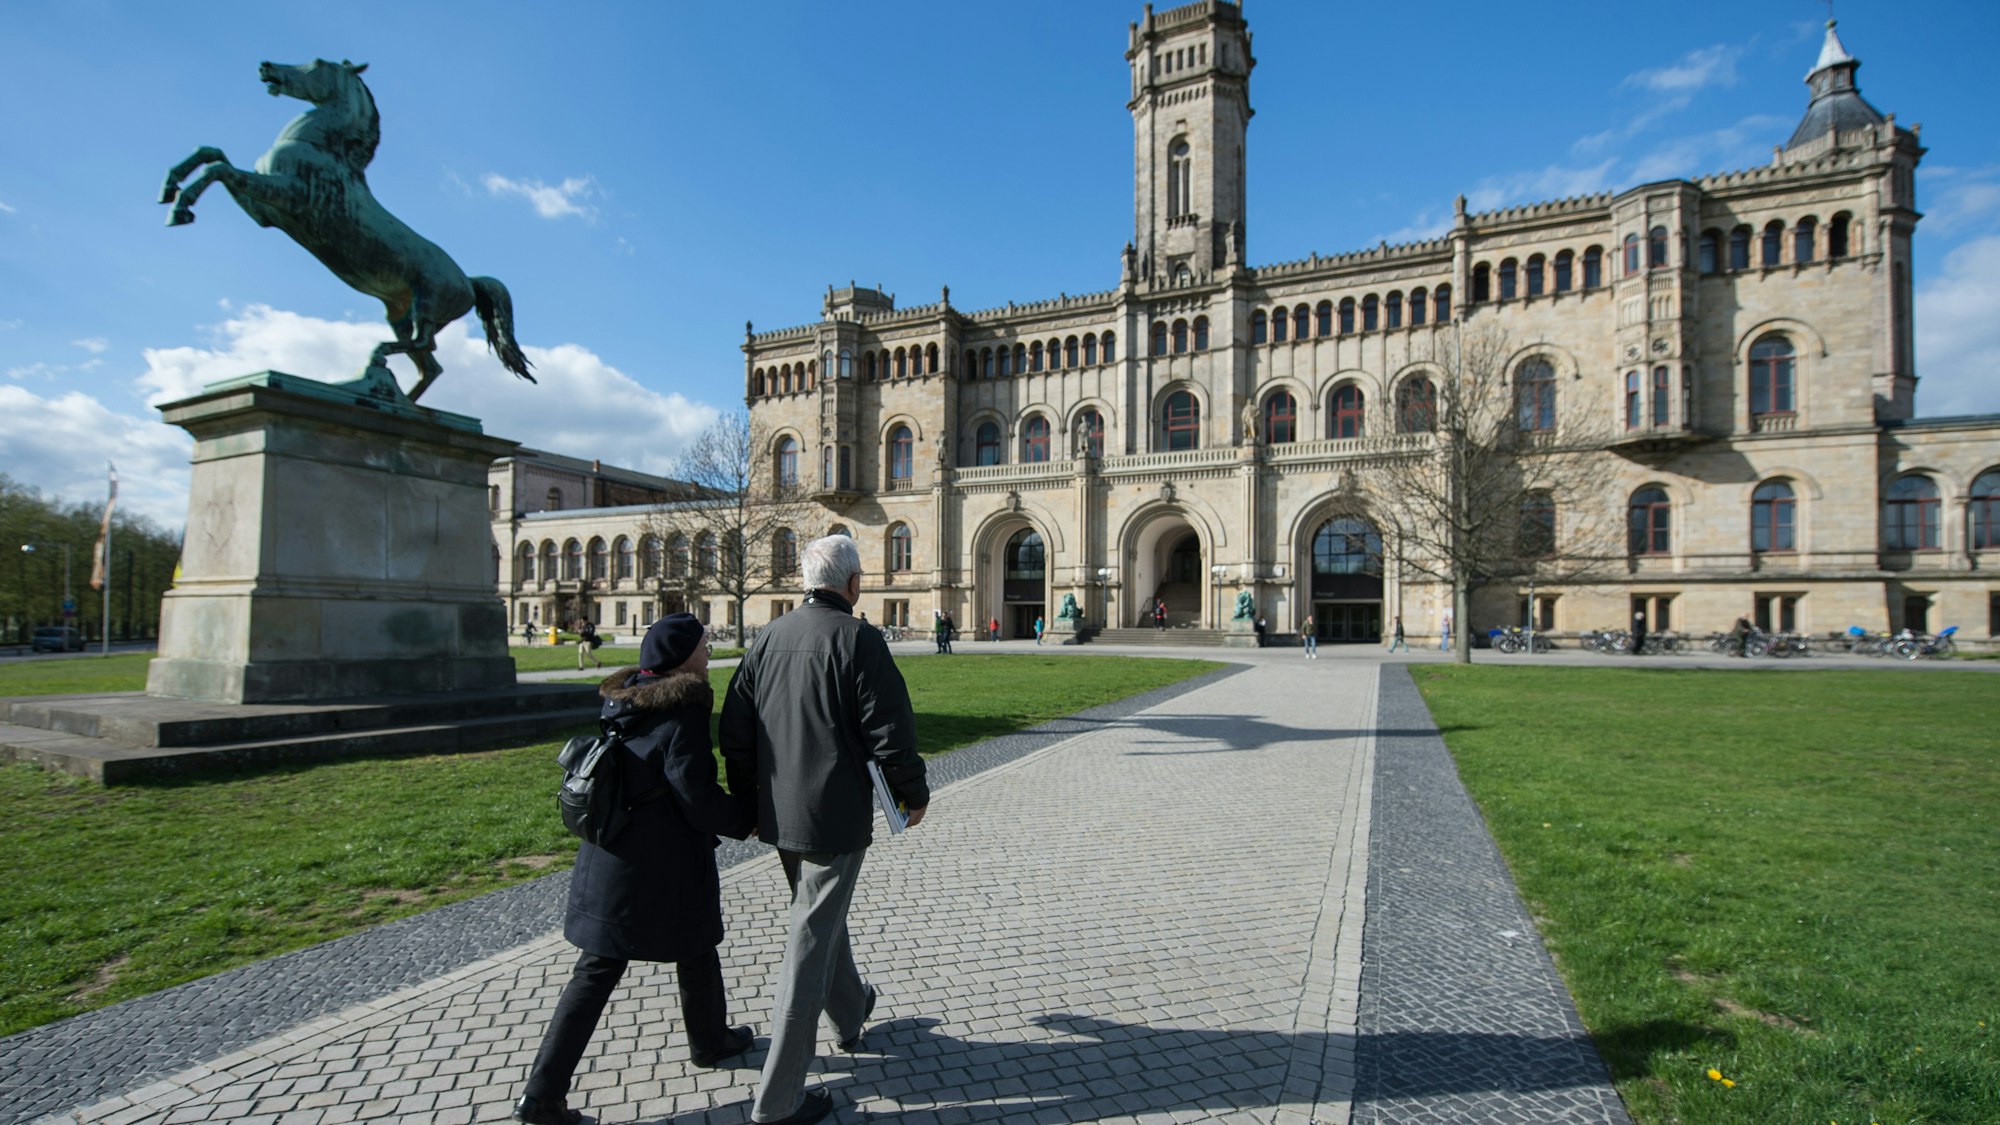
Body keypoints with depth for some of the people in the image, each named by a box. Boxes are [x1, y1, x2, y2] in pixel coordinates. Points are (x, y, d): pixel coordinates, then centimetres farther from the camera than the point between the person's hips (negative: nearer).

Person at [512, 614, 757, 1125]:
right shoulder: (683, 715, -21)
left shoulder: (621, 702, 5)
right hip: (664, 865, -7)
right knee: (695, 950, 17)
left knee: (597, 969, 13)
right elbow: (698, 799, -20)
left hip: (609, 857, 7)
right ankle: (710, 1041, 40)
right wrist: (748, 816, -4)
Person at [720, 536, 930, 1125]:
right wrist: (914, 794, -1)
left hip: (778, 814, 7)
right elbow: (890, 730, -17)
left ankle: (851, 1015, 50)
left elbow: (734, 730, 6)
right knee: (811, 946, 3)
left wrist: (748, 798, 17)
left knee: (822, 918, 26)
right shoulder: (857, 639, -16)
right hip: (834, 817, -7)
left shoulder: (769, 637, 3)